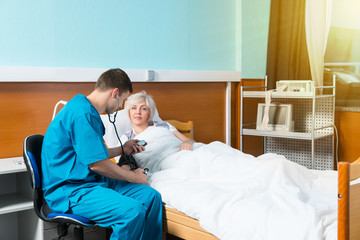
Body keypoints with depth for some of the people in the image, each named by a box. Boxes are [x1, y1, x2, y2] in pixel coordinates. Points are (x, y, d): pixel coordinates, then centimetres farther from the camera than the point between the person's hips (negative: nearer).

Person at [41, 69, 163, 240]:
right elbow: (97, 164, -19)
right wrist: (133, 177, -6)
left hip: (93, 181, 10)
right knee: (132, 211, -30)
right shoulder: (83, 113, -19)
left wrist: (122, 150, 27)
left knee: (151, 196, -4)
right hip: (69, 190, -10)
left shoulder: (88, 110, 15)